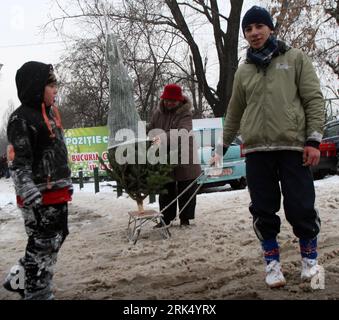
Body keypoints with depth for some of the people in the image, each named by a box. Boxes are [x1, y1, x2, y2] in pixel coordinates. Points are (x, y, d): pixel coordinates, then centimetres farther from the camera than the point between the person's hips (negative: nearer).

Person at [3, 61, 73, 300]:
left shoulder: (50, 113, 15)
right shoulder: (21, 119, -13)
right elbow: (19, 162, -19)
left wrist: (66, 183, 26)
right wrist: (30, 195, -28)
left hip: (58, 193, 9)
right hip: (40, 197, -9)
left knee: (55, 240, 18)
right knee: (43, 246, -2)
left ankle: (19, 276, 33)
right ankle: (37, 293, 10)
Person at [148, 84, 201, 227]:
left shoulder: (185, 113, -14)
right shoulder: (158, 113, 3)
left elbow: (182, 132, -31)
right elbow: (151, 130, 12)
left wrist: (164, 138, -46)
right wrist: (153, 138, -11)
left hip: (184, 158, -4)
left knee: (186, 190, 5)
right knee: (166, 191, 12)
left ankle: (185, 219, 17)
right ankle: (166, 219, 22)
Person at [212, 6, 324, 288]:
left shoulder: (295, 59, 7)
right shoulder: (243, 72, 16)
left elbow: (314, 100, 1)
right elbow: (234, 114, 21)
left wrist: (314, 140, -8)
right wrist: (222, 147, 20)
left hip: (293, 147, -3)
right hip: (256, 151, 3)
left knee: (300, 207, -2)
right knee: (264, 211, 4)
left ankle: (309, 256, 21)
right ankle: (272, 261, 19)